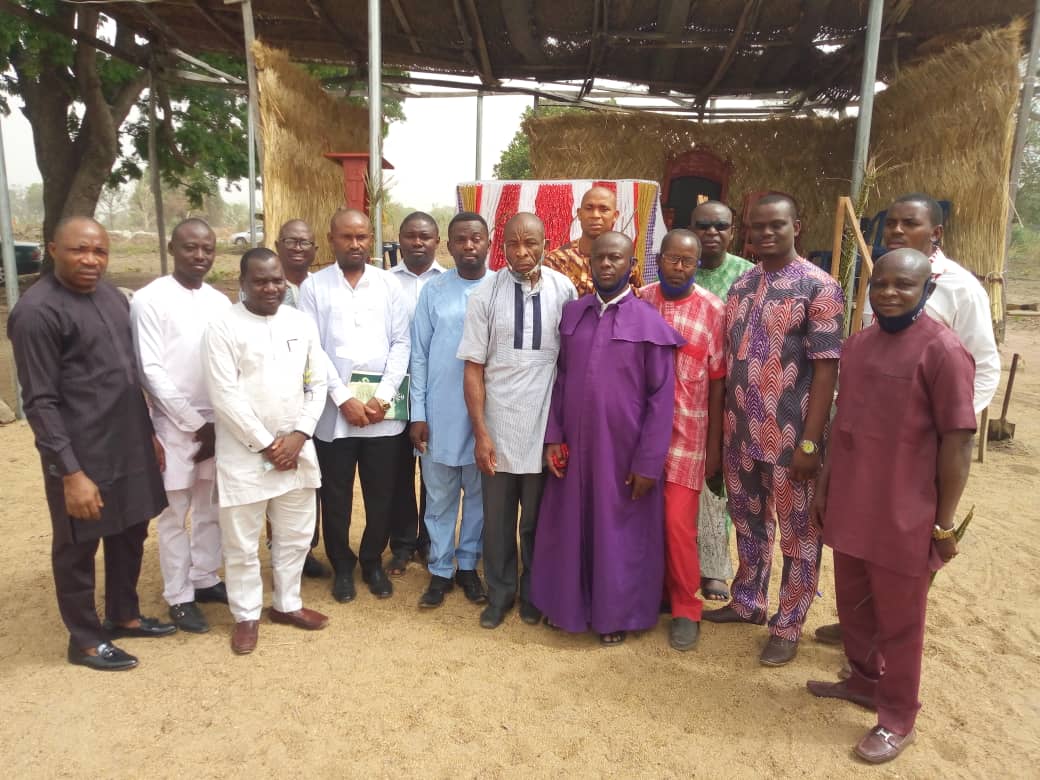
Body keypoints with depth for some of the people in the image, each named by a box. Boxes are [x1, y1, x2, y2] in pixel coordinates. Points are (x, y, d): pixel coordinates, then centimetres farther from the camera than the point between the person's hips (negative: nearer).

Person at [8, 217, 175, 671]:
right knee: (77, 548, 11)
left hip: (130, 447, 7)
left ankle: (123, 616, 40)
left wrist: (148, 433, 15)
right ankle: (84, 638, 29)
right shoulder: (37, 311, -16)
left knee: (130, 535, 20)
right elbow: (40, 403, -17)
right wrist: (72, 472, -19)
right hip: (81, 457, -7)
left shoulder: (112, 297, 8)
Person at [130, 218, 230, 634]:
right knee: (175, 515, 7)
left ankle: (205, 579, 32)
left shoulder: (220, 301, 6)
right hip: (174, 425, -5)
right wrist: (195, 424, -13)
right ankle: (179, 597, 21)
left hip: (219, 422, 5)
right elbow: (151, 372, -13)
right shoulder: (149, 300, -9)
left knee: (212, 509, 16)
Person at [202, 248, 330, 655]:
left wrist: (299, 435, -7)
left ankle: (287, 603, 35)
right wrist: (265, 444, -13)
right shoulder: (223, 327, -9)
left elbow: (317, 383, 5)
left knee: (295, 534, 16)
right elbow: (225, 397, -13)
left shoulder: (301, 322, 5)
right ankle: (246, 615, 27)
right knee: (242, 542, 8)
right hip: (244, 453, -4)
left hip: (296, 448, 4)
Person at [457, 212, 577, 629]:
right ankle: (500, 593, 36)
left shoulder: (563, 290, -5)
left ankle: (533, 593, 38)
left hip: (546, 427, 0)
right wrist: (481, 433, -8)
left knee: (538, 519, 17)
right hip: (498, 429, 0)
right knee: (497, 519, 14)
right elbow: (473, 368, -4)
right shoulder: (486, 294, -6)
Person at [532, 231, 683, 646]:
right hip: (573, 447, 4)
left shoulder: (650, 323, -8)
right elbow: (559, 379, 7)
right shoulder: (571, 313, 4)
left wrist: (648, 463, -11)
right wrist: (553, 435, 0)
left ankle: (617, 614, 32)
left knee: (620, 534, 11)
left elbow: (661, 399, -9)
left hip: (623, 452, -3)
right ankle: (567, 602, 37)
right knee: (570, 528, 15)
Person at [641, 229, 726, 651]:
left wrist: (715, 444, -1)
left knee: (678, 524, 0)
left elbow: (717, 381, -1)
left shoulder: (712, 310, -3)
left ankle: (686, 609, 20)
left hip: (686, 434, -2)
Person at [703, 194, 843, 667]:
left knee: (798, 535, 9)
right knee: (748, 524, 20)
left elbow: (826, 367, -13)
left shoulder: (818, 287, -10)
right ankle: (748, 602, 38)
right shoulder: (739, 287, 9)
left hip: (789, 437, -6)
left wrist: (809, 441, -16)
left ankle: (788, 626, 25)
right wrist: (718, 428, 9)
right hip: (739, 434, 6)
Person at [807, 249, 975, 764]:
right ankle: (864, 681, 44)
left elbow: (957, 441, -13)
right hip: (849, 507, 6)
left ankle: (898, 719, 29)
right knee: (853, 605, 21)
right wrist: (824, 488, 14)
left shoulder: (942, 349, -14)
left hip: (903, 517, -6)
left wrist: (944, 523, -10)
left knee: (898, 621, 10)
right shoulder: (857, 344, 6)